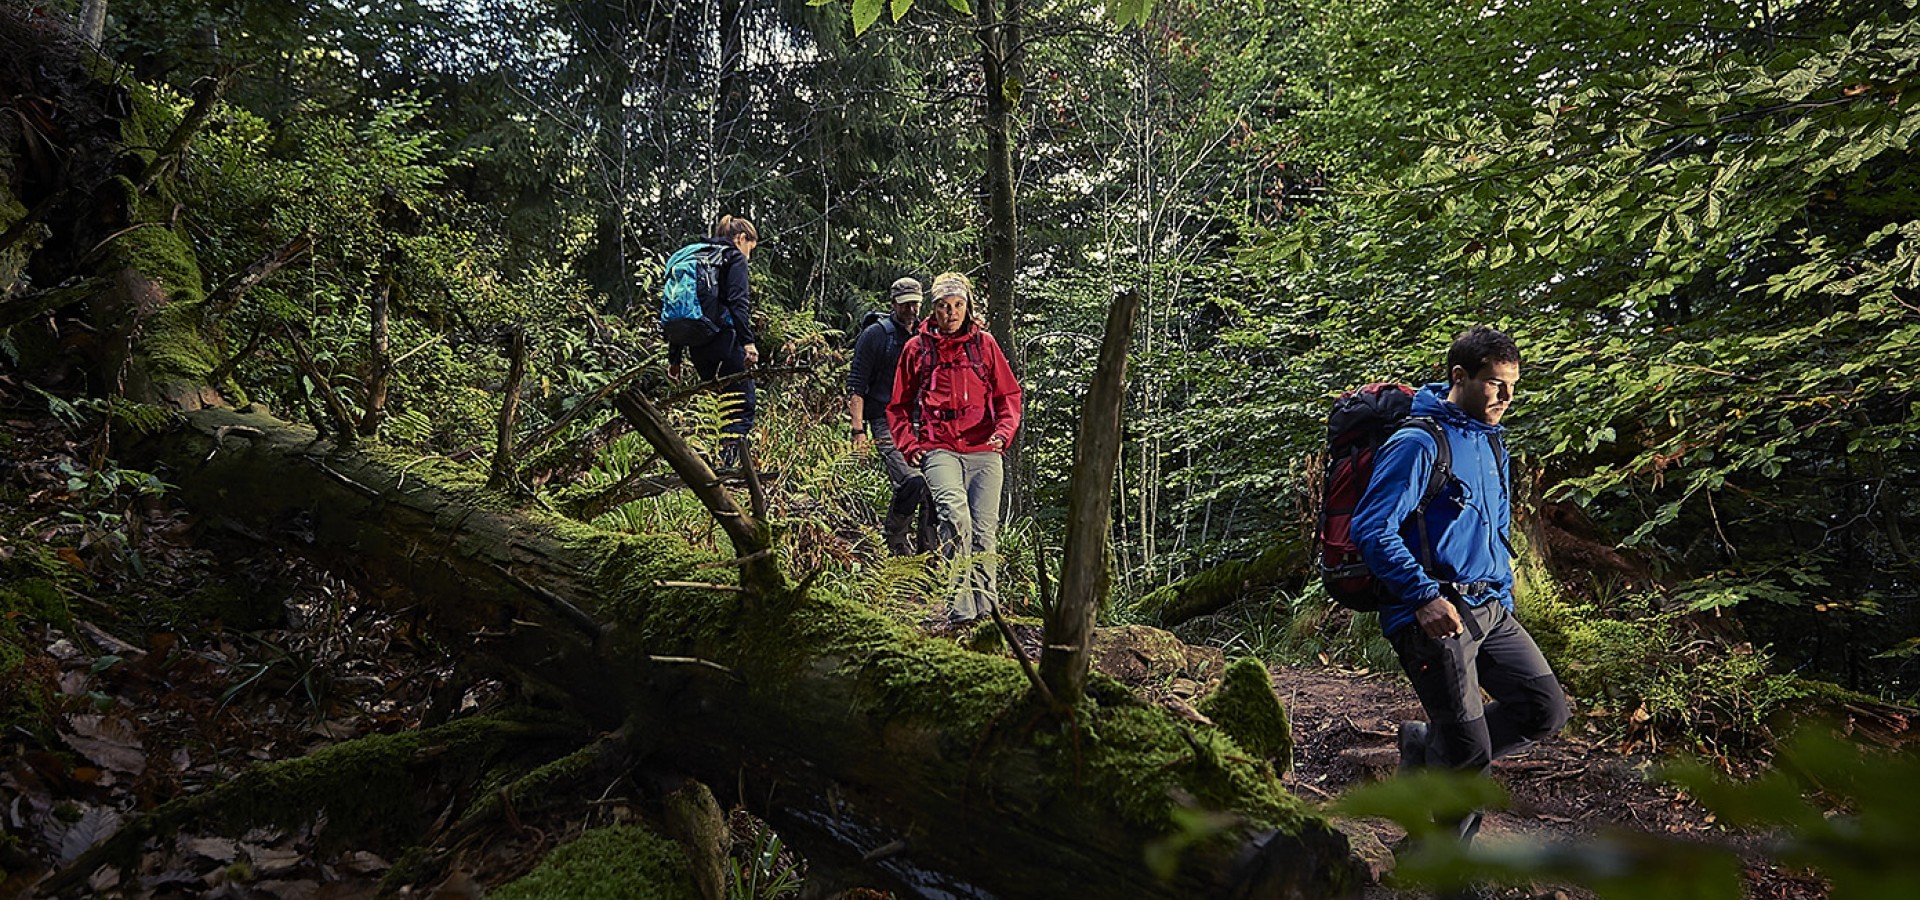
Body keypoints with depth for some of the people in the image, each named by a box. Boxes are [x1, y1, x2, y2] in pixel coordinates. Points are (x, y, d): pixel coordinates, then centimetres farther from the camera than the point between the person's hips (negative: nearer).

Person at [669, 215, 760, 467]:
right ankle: (729, 463, -16)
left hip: (697, 345, 7)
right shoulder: (734, 258, 2)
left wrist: (674, 357, 21)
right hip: (725, 338, -7)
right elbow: (737, 302, -15)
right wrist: (748, 342, -21)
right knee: (742, 407, -3)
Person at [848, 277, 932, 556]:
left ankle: (926, 549, 10)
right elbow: (856, 386, -1)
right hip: (886, 422, -5)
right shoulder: (875, 335, 2)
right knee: (912, 481, -25)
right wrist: (858, 430, -9)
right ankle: (894, 538, -4)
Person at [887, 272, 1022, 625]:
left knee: (984, 532, -1)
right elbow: (898, 406, 19)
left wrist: (1003, 433, -3)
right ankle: (959, 609, -26)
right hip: (939, 450, -2)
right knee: (955, 514, -26)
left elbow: (1009, 395, 15)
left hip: (984, 452, 2)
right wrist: (908, 444, 3)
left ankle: (985, 608, 12)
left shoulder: (984, 344, 13)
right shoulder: (917, 348, 12)